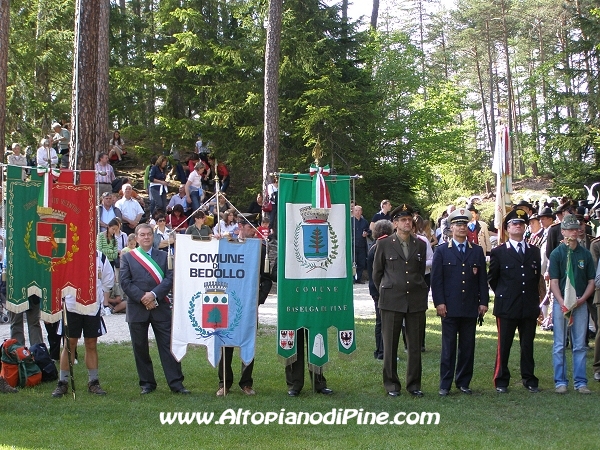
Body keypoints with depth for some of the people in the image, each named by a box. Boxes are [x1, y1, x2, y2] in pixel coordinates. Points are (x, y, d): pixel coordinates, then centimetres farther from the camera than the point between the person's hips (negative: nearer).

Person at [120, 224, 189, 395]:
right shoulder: (127, 257, 8)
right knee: (140, 348, 5)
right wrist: (142, 297, -12)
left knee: (168, 345, -3)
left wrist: (154, 294, -14)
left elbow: (170, 278, -1)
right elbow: (125, 282, -1)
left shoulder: (164, 256, 11)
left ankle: (176, 382, -1)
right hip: (137, 308, 0)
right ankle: (147, 383, 15)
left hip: (160, 308, 0)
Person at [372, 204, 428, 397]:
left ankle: (414, 384, 14)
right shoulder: (384, 244, 2)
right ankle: (391, 384, 11)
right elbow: (377, 273, 10)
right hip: (392, 301, -2)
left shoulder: (420, 245, 9)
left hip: (416, 301, 2)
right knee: (390, 345, 2)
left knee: (415, 345, 5)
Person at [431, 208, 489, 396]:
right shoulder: (442, 251, 4)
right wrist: (439, 302, -8)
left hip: (471, 307, 2)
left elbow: (483, 279, 10)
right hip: (449, 307, -2)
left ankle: (463, 382, 15)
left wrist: (483, 302, 3)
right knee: (448, 347, 0)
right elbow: (436, 279, 0)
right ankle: (445, 384, 4)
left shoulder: (477, 251, 10)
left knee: (468, 347, 6)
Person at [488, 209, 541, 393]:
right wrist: (503, 294, 9)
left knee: (528, 345, 8)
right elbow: (492, 278, 8)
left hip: (529, 307, 3)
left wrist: (534, 299, 15)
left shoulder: (534, 252, 11)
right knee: (504, 345, 0)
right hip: (507, 307, -3)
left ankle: (529, 380, 15)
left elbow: (537, 276, 18)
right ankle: (501, 381, 7)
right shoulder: (498, 252, 1)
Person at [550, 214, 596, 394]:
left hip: (581, 303, 2)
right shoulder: (557, 253, -1)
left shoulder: (585, 254, 6)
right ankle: (560, 382, 8)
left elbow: (591, 282, 8)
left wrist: (581, 300, -8)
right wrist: (563, 303, -17)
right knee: (559, 345, 2)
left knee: (580, 345, 5)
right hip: (561, 302, -2)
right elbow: (554, 282, -6)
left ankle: (580, 382, 10)